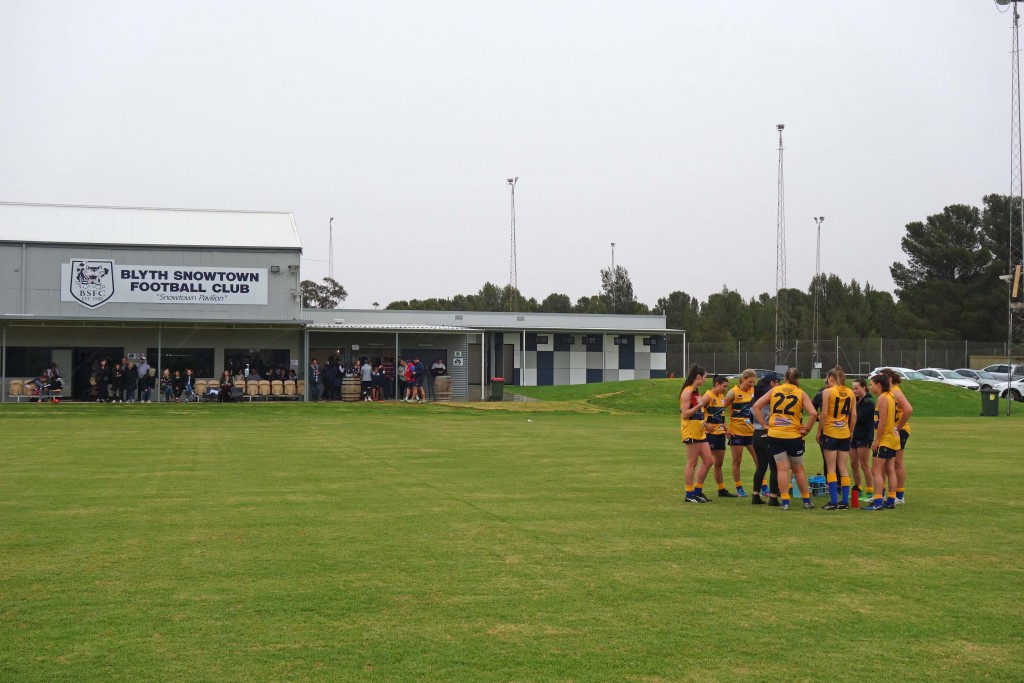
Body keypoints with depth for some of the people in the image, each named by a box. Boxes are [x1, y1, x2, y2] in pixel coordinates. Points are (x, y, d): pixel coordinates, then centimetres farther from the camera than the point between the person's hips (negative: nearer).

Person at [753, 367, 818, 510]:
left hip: (774, 435, 1)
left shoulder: (774, 390, 6)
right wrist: (806, 430, -1)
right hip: (794, 436, -1)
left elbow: (756, 406, 2)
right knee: (798, 469, 13)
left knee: (782, 468, 3)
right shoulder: (801, 394, 1)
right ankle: (806, 501, 21)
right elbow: (813, 414, -12)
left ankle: (785, 502, -2)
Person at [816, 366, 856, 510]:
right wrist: (851, 431, 15)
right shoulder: (850, 393, 6)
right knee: (843, 469, 10)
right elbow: (854, 415, 4)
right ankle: (845, 502, 8)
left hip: (830, 432, -4)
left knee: (831, 469, 1)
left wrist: (819, 431, -3)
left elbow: (824, 414, -12)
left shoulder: (827, 392, -8)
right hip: (845, 434, 4)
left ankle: (833, 501, -3)